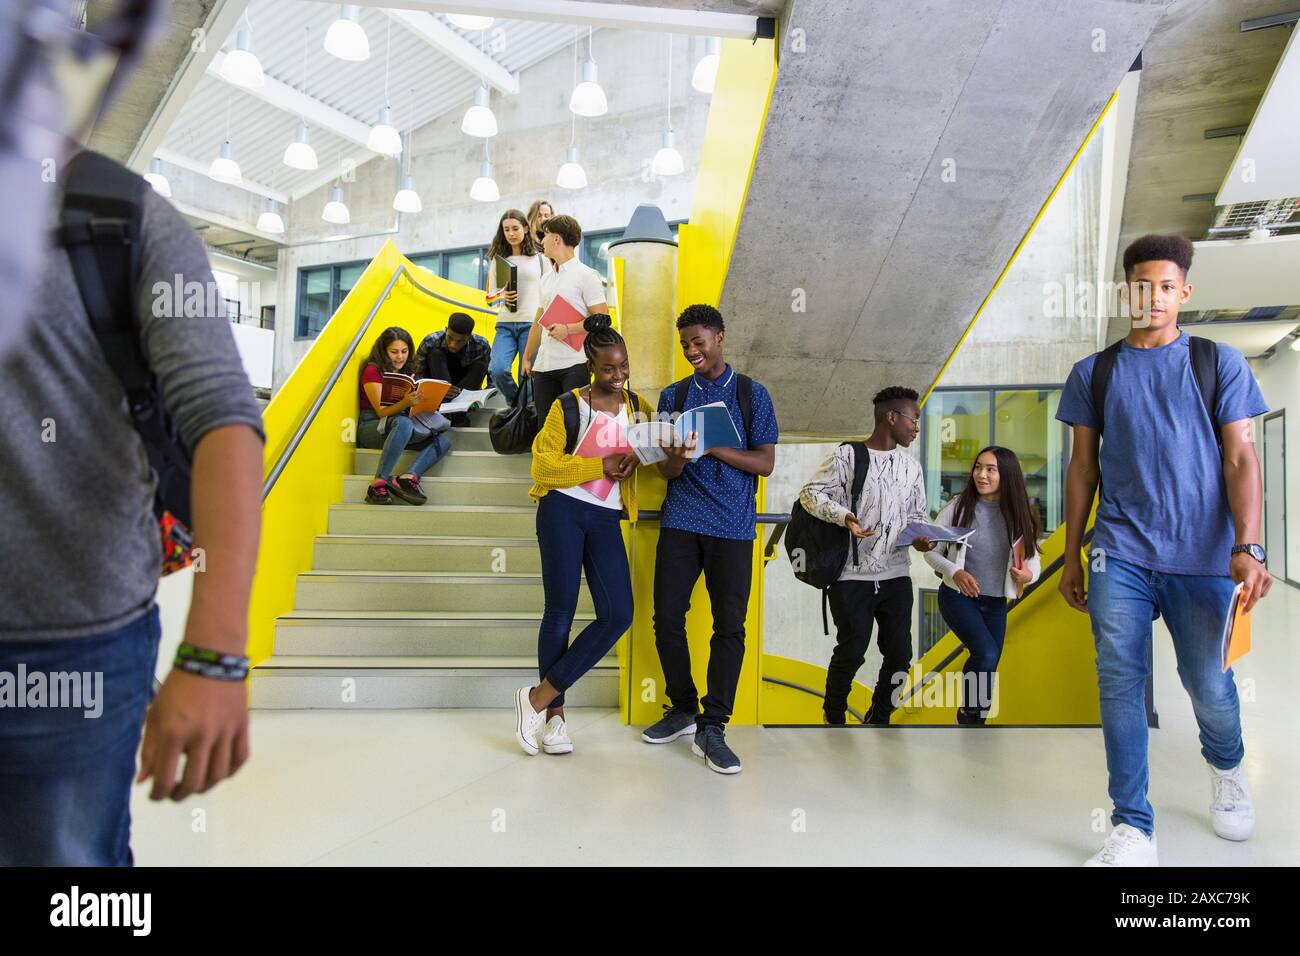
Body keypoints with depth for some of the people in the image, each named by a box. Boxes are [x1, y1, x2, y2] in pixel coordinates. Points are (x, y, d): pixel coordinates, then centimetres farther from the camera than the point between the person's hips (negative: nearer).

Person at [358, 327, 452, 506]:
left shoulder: (408, 372, 16)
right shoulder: (372, 370, -4)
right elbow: (381, 411, -13)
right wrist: (405, 403, -32)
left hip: (405, 425, 6)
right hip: (371, 426, -6)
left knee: (444, 440, -18)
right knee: (403, 423, -41)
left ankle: (408, 477, -38)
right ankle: (379, 483, -43)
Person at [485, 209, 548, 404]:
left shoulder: (540, 257, 8)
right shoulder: (498, 259, 13)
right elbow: (490, 296, 16)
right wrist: (502, 297, -7)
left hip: (532, 324, -2)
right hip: (505, 324, 2)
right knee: (497, 370, -19)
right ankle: (515, 405, 8)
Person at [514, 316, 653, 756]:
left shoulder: (638, 406, 13)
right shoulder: (568, 405, 1)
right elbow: (544, 464, -5)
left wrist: (636, 458, -5)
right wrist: (600, 466, -13)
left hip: (607, 519, 4)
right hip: (563, 510, -4)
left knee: (618, 614, -9)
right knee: (561, 611, -2)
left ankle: (539, 697, 0)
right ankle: (554, 712, 12)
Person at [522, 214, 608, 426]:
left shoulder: (586, 275, -4)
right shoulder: (546, 278, 19)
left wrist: (567, 329, -18)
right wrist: (527, 357, 20)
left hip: (574, 364, -7)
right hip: (543, 365, 7)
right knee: (544, 423, 6)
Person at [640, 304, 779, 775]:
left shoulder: (751, 394, 4)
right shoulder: (673, 395, 11)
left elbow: (765, 462, -2)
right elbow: (667, 471, 8)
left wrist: (712, 446, -15)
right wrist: (679, 458, -17)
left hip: (732, 526, -2)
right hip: (680, 520, 2)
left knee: (730, 626, -3)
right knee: (667, 618, 1)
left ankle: (712, 728, 6)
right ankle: (683, 709, 21)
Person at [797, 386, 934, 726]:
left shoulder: (911, 466, 13)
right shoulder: (847, 456, -6)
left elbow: (918, 513, 19)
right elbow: (810, 493, -8)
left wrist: (919, 538, -3)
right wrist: (844, 516, -24)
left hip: (896, 574, 6)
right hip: (852, 575, -5)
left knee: (899, 652, 5)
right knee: (852, 650, -3)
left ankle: (878, 718, 27)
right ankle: (833, 714, 24)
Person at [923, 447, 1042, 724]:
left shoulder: (1017, 514, -5)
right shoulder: (959, 506, -11)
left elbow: (1033, 558, 2)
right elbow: (931, 550, -5)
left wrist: (1029, 574, -21)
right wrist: (954, 571, -23)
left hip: (995, 603, 4)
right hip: (958, 596, -3)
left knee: (988, 670, 11)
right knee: (986, 653, -24)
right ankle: (967, 712, 0)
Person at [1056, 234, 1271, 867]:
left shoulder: (1219, 363, 6)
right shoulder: (1093, 373, 10)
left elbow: (1240, 459, 1)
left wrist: (1248, 547, -12)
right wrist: (1071, 558, 9)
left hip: (1202, 556, 0)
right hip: (1119, 554, 1)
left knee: (1207, 684, 7)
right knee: (1119, 682, -5)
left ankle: (1227, 769, 42)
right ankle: (1133, 830, 5)